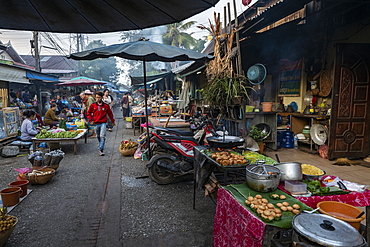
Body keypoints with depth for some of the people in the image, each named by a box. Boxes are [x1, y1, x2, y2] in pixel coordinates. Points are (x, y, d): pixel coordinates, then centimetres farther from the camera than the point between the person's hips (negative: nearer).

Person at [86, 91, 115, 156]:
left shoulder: (106, 106, -1)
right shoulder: (93, 105, 2)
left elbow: (110, 113, 10)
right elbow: (88, 113, 13)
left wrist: (113, 121, 17)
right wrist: (91, 120, 3)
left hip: (103, 123, -2)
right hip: (96, 124, 3)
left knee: (102, 136, -13)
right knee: (98, 136, 16)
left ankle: (101, 150, -11)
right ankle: (101, 145, 38)